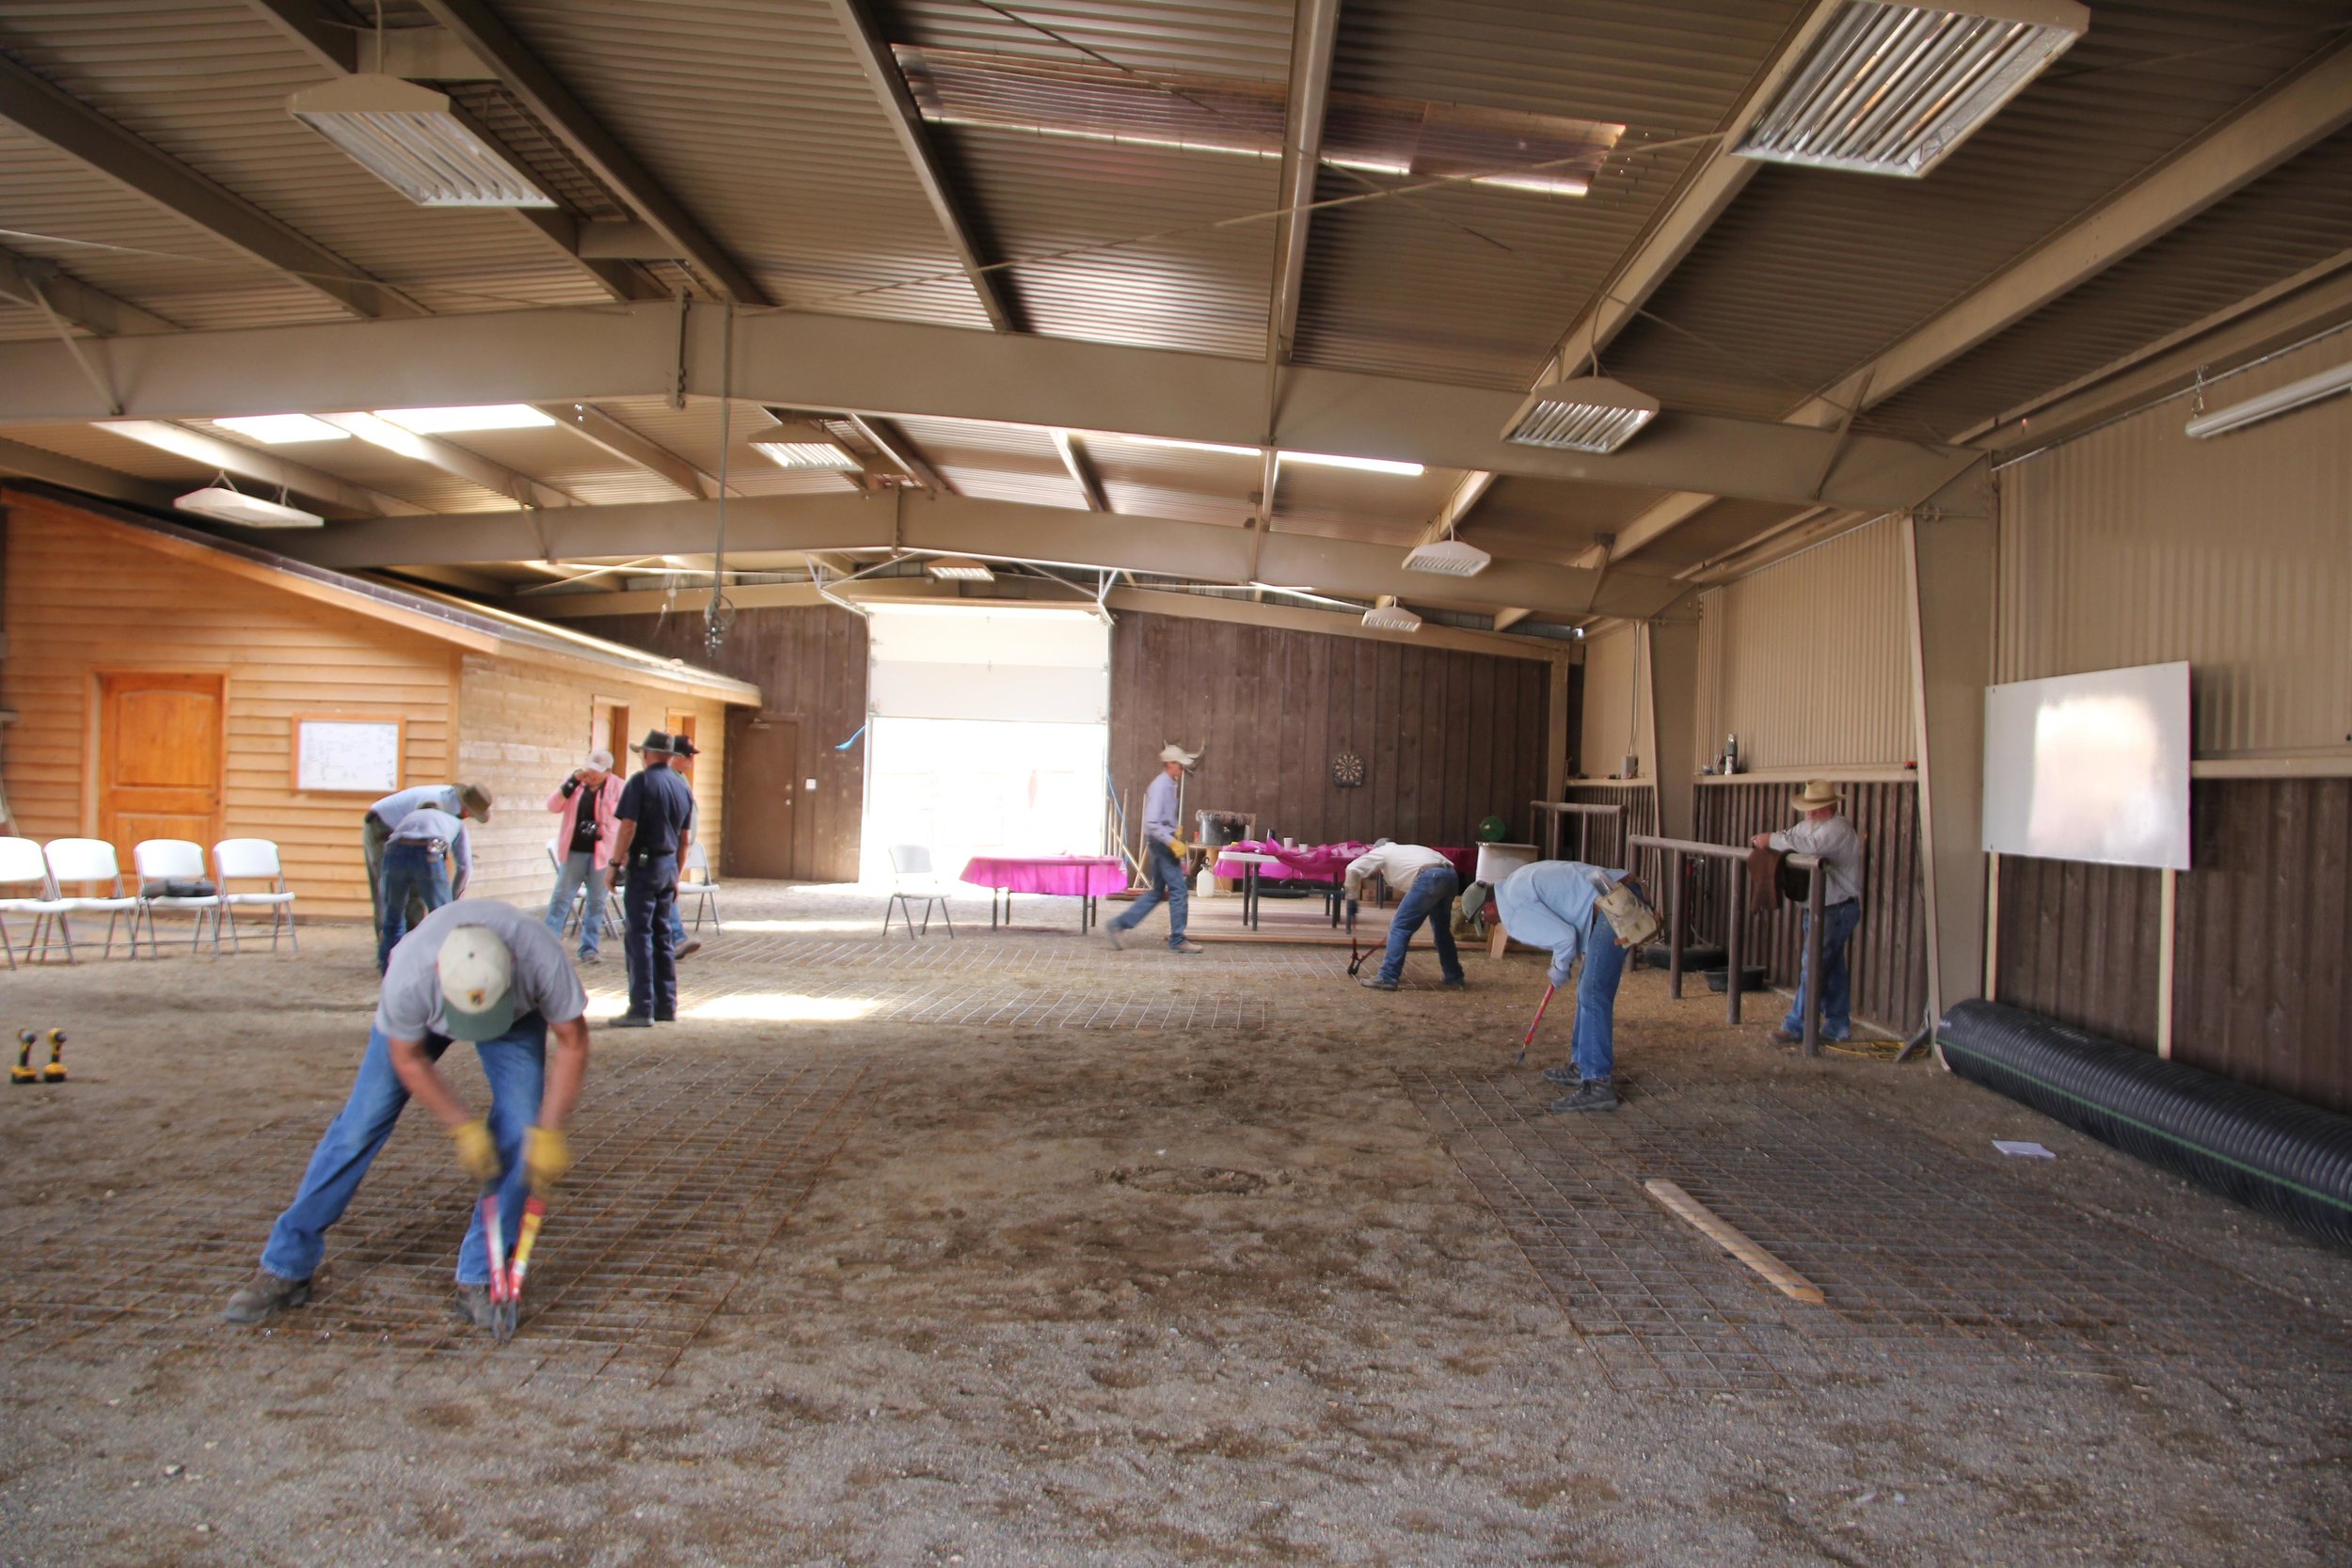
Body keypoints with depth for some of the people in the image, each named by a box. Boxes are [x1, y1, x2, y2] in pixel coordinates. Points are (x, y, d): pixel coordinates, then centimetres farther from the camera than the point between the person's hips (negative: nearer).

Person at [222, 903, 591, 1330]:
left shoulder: (540, 958, -43)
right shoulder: (409, 978, -41)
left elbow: (573, 1043, -26)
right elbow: (408, 1059, -19)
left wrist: (548, 1134, -28)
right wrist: (463, 1126, -22)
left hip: (518, 1012, 0)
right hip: (425, 1013, 0)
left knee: (519, 1130, -15)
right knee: (358, 1126, -3)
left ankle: (478, 1280, -2)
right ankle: (285, 1268, 14)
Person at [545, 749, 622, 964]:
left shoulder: (617, 788, -3)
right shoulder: (576, 782, 4)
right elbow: (553, 806, 2)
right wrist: (572, 783, -10)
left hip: (602, 853, -1)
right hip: (574, 850, 1)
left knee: (597, 901, 6)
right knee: (562, 896, 4)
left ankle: (589, 949, 13)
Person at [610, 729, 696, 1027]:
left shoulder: (642, 781, -10)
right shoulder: (683, 786, 11)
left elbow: (628, 826, -18)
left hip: (643, 865, -7)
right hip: (669, 866, 7)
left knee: (640, 936, -3)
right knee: (662, 937, 14)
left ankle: (641, 1010, -3)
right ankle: (666, 1006, 17)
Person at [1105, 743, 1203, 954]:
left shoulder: (1168, 785, 13)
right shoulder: (1160, 787, -17)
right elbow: (1151, 823, -24)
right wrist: (1172, 842, -24)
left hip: (1162, 844, 10)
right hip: (1161, 843, -10)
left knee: (1156, 893, 14)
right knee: (1179, 891, -3)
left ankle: (1118, 927, 15)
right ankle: (1177, 940, 5)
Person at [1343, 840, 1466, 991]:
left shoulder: (1382, 852, 23)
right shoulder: (1404, 851, 42)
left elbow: (1352, 868, 11)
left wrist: (1351, 898, 20)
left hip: (1430, 878, -8)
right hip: (1451, 876, 8)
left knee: (1399, 928, 0)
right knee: (1442, 929, 25)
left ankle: (1387, 978, -2)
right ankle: (1455, 977, 33)